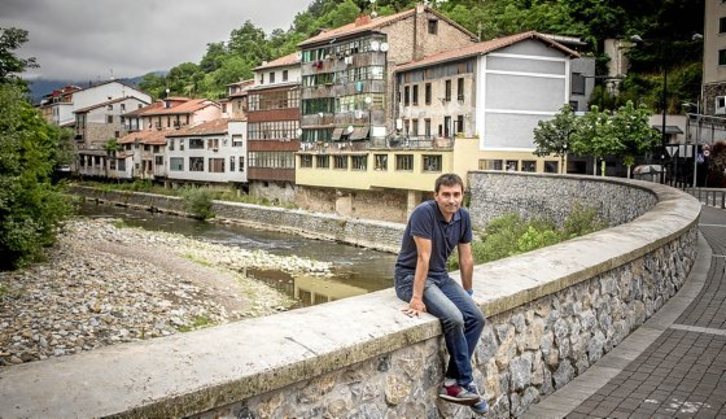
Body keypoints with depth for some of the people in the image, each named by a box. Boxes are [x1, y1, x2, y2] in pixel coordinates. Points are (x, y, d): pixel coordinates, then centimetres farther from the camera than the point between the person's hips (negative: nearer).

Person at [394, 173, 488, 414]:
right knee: (454, 318, -26)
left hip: (440, 276, 8)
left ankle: (451, 382, -3)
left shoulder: (463, 217, -1)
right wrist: (417, 298, -25)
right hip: (411, 277, -7)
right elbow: (423, 257, -26)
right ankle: (465, 384, -8)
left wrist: (467, 292, 16)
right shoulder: (424, 213, -23)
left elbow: (466, 258, 9)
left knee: (476, 318, -10)